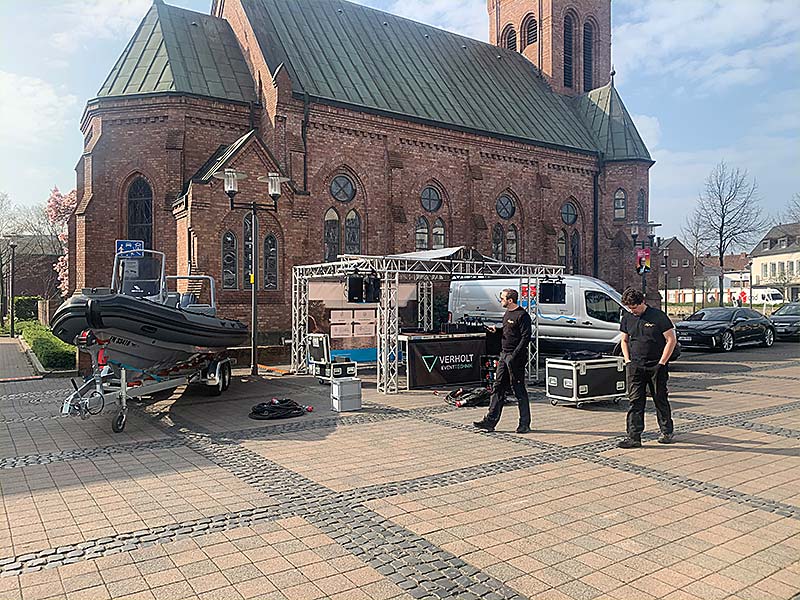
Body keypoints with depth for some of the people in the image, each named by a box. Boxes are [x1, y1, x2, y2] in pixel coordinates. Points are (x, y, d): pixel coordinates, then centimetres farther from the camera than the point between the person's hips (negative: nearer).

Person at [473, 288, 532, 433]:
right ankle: (490, 421, 10)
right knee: (498, 388, 7)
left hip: (516, 357, -9)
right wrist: (496, 329, 7)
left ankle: (525, 425, 8)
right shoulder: (507, 314, 16)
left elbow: (526, 337, -17)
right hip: (504, 355, 9)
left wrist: (514, 356, -22)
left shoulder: (522, 315, -12)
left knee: (519, 391, -1)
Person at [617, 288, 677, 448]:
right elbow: (624, 340, 17)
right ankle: (634, 437, 0)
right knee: (635, 401, -1)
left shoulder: (658, 316, -9)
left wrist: (661, 363, -10)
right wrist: (628, 360, 5)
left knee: (661, 399, 9)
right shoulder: (627, 318, 5)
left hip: (656, 367, -3)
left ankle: (667, 432, 26)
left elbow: (671, 340, -7)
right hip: (635, 367, 3)